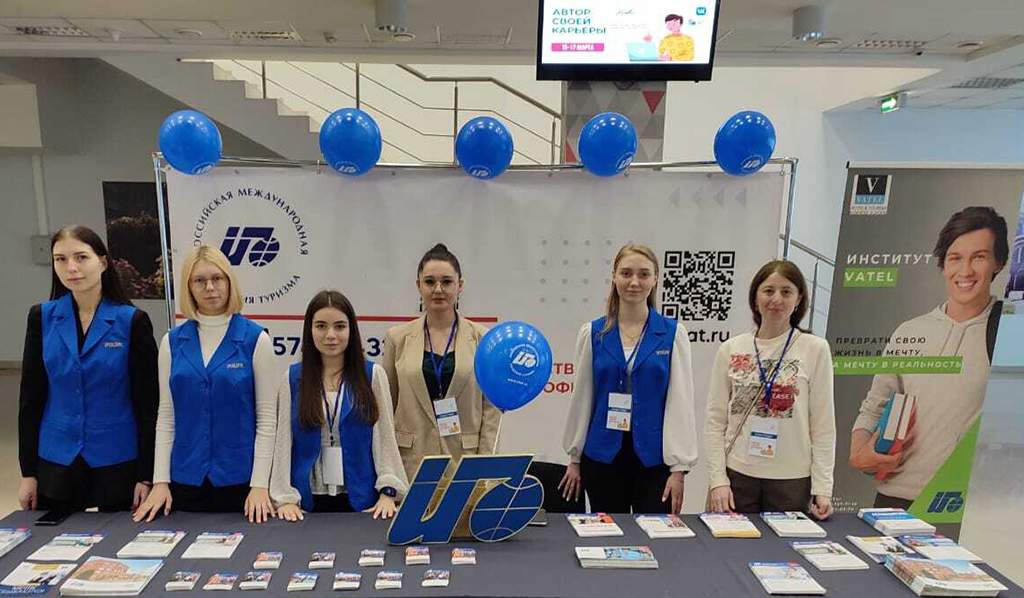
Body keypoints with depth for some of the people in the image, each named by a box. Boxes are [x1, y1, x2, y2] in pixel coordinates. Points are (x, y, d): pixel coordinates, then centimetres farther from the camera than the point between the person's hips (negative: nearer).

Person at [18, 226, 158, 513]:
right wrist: (28, 470, 3)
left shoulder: (132, 321, -8)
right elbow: (30, 397, 5)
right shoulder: (42, 318, 1)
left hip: (118, 461, -2)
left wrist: (146, 475, -8)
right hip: (55, 463, 3)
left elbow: (146, 403, -7)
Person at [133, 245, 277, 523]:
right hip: (185, 477, 3)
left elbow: (267, 415, -7)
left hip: (239, 477, -3)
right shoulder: (173, 341, 3)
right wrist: (160, 481, 0)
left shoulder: (255, 338, -7)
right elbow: (166, 414, 5)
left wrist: (260, 484, -11)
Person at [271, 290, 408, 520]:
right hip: (309, 500, 1)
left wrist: (388, 492, -9)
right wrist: (285, 498, -6)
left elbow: (385, 438, -3)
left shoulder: (373, 375, -2)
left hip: (360, 498, 0)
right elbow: (283, 441, -1)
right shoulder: (292, 378, 1)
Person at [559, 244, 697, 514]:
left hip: (654, 456, -1)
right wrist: (574, 457, 9)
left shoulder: (673, 333, -2)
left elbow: (680, 401, -3)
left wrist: (679, 467, -6)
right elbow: (581, 397, 6)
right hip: (603, 455, 1)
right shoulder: (592, 332, 1)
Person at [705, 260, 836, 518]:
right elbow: (715, 421, 1)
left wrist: (822, 488, -6)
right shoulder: (730, 350, 1)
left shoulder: (815, 349, -2)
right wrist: (718, 479, -5)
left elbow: (823, 426, -2)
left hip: (792, 480, -1)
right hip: (737, 477, 1)